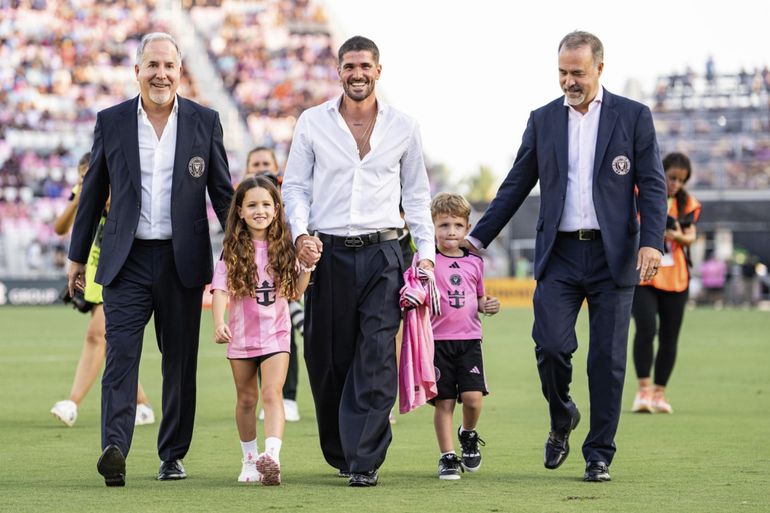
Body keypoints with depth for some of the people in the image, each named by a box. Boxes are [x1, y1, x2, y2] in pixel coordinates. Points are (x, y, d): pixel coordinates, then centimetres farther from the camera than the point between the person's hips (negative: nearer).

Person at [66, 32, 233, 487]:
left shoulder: (204, 122, 4)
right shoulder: (111, 122, 4)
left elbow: (223, 193, 9)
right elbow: (93, 193, 11)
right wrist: (78, 256, 13)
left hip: (183, 261, 1)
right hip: (128, 259, -1)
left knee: (181, 363, 7)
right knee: (121, 355, -13)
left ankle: (173, 455, 18)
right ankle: (114, 450, -23)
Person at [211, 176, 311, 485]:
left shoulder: (283, 248, 1)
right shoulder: (233, 251, -4)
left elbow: (295, 293, 4)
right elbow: (220, 290, -12)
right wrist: (219, 323, -28)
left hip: (275, 333, -1)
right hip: (241, 334, 1)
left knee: (272, 393, -17)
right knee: (247, 399, 12)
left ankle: (272, 457, -32)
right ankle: (250, 460, 26)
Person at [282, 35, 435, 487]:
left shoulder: (403, 127, 7)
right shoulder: (313, 122, 6)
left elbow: (416, 194, 14)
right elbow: (296, 185, 9)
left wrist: (426, 251, 6)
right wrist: (301, 232, -8)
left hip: (382, 252, -1)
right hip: (327, 252, 1)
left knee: (376, 361, -9)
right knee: (327, 359, 4)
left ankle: (364, 460, -9)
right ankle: (340, 452, 21)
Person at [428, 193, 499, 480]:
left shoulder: (474, 263, 11)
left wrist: (488, 306, 3)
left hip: (469, 340, 2)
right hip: (438, 340, -2)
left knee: (473, 397, -10)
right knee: (444, 402, 0)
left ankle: (468, 435, 20)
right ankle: (447, 457, 11)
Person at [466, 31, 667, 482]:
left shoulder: (634, 117, 3)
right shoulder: (543, 120, 10)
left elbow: (653, 185, -1)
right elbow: (516, 186, 14)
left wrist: (651, 241, -15)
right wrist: (477, 238, 10)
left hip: (612, 255, -2)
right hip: (559, 254, 2)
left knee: (608, 359, 0)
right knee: (551, 344, -13)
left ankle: (599, 454, 10)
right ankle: (561, 419, 15)